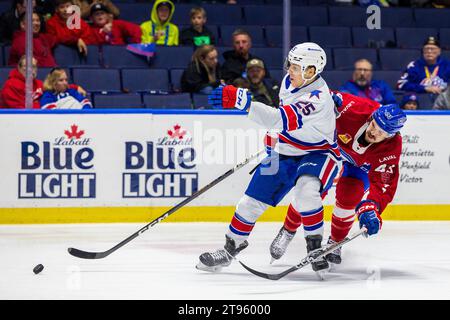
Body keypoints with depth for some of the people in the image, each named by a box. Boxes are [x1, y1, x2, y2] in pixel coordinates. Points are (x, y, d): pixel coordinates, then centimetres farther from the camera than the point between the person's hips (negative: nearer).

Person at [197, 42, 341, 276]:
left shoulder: (319, 99, -32)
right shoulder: (290, 81, -5)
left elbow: (281, 119, -46)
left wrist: (244, 102, -54)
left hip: (318, 153, -7)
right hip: (286, 152, 7)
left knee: (305, 191, -35)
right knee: (253, 200, 2)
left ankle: (315, 246, -18)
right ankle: (231, 246, 20)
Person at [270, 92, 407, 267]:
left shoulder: (391, 149, -36)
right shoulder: (354, 108, -41)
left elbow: (383, 186, -38)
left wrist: (370, 208, -53)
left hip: (360, 163, 0)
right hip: (331, 141, 0)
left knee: (349, 196, -16)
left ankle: (335, 242, 12)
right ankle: (287, 232, 15)